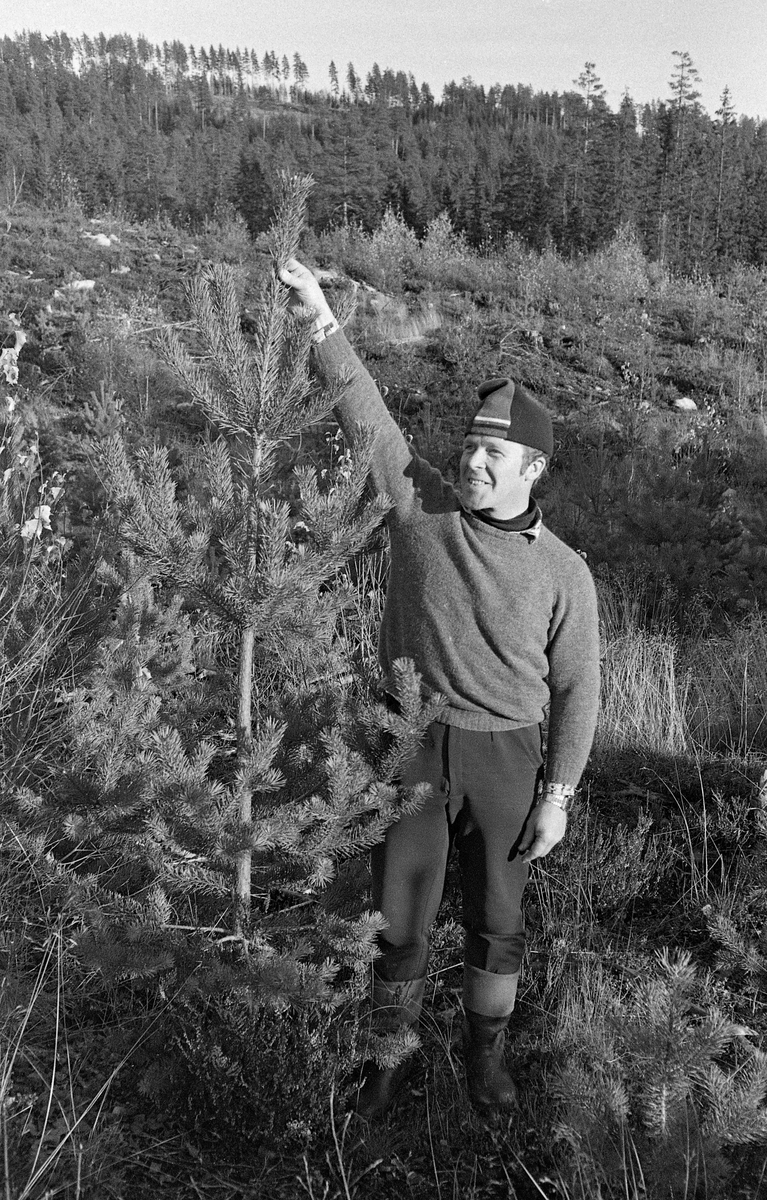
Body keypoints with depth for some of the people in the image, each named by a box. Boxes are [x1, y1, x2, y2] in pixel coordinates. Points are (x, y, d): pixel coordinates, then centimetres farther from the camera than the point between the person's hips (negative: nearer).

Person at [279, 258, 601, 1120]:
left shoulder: (564, 573, -7)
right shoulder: (420, 505, -5)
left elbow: (577, 688, -2)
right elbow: (367, 414, -13)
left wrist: (558, 793, -4)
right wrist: (321, 319, -22)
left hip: (506, 758, 0)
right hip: (411, 748, 0)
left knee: (496, 921, 16)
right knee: (397, 920, 11)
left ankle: (485, 1052, 42)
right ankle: (390, 1055, 36)